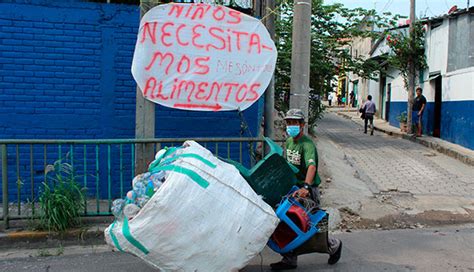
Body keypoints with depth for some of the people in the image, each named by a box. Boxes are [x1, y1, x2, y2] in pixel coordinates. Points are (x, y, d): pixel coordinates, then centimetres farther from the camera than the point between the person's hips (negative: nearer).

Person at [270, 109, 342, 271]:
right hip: (292, 188, 8)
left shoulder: (307, 144, -19)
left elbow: (312, 166, -36)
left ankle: (334, 245, 32)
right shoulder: (289, 141, 8)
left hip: (308, 191, -7)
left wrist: (306, 187, -50)